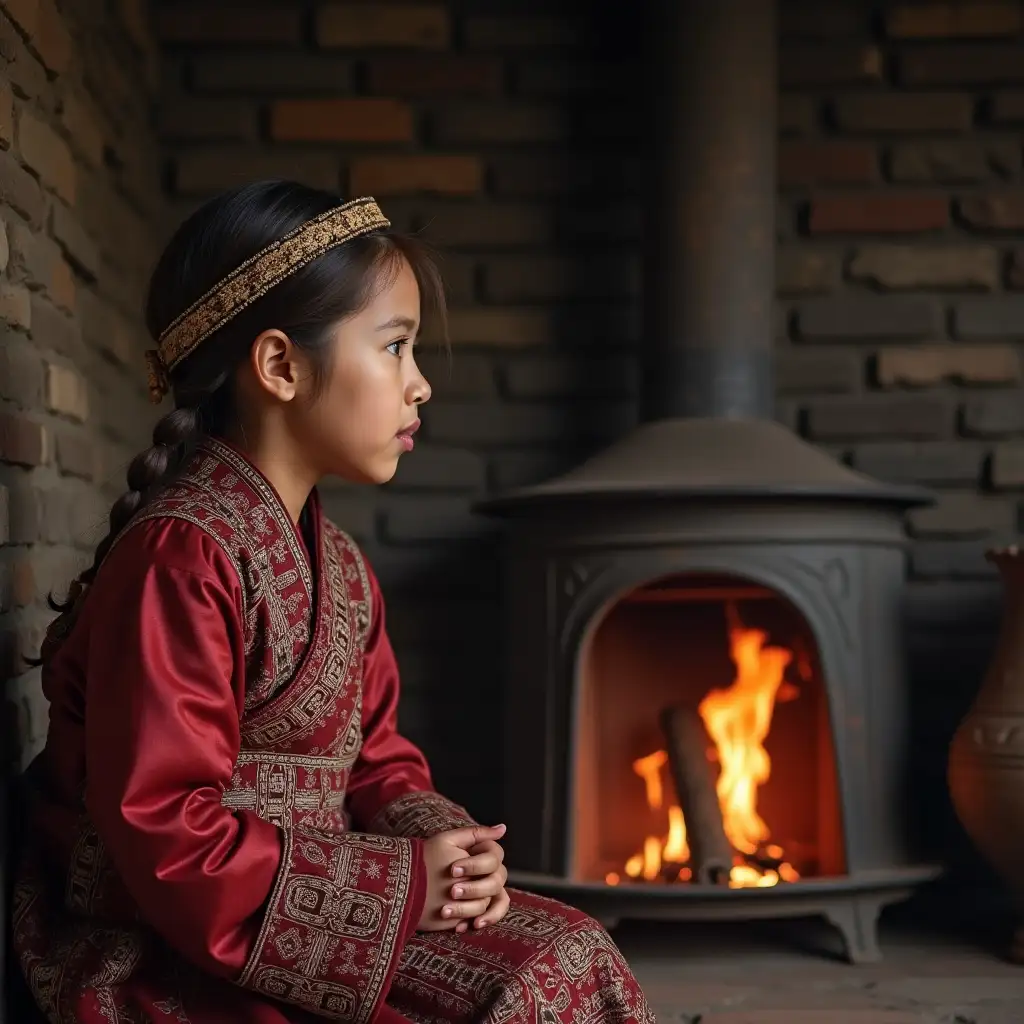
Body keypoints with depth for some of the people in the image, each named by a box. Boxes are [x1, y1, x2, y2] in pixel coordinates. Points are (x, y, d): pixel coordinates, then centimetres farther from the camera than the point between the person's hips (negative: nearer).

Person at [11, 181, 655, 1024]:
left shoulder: (339, 565, 12)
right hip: (180, 952, -8)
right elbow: (166, 839, -23)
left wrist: (438, 840, -5)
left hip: (301, 916, 9)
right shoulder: (182, 554, -19)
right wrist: (405, 879, -19)